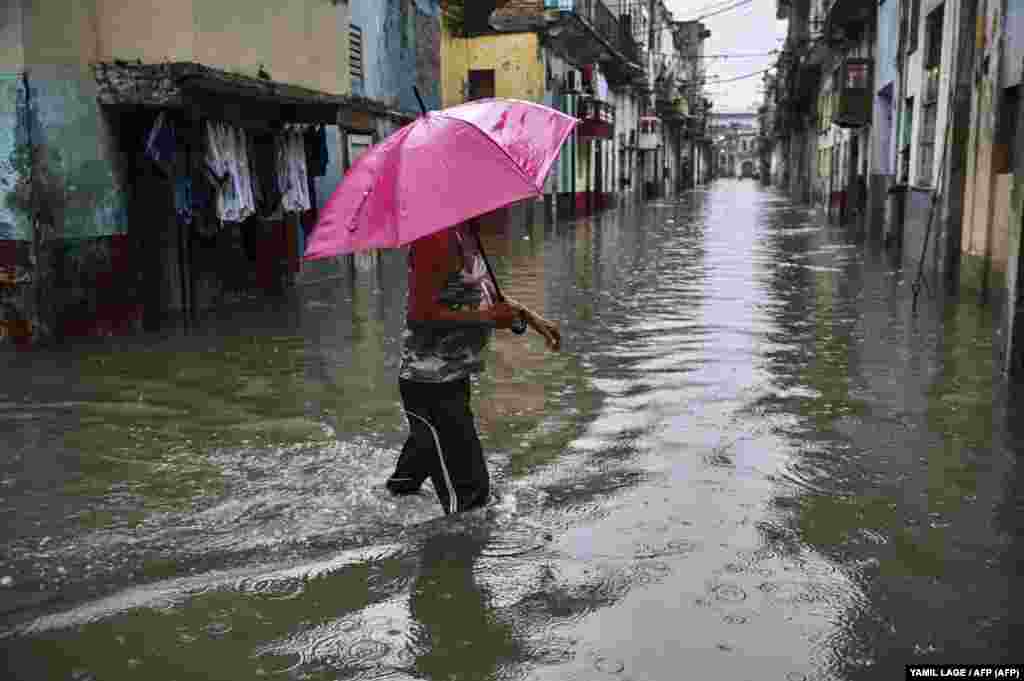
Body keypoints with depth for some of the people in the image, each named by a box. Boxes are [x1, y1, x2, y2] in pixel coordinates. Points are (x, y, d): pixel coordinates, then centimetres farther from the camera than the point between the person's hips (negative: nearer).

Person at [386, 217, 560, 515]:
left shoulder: (466, 232, 7)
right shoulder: (439, 237, -23)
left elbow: (483, 290, 19)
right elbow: (421, 312, -27)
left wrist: (531, 317, 12)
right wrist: (487, 317, -24)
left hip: (453, 375, 11)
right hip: (432, 385, -11)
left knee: (429, 440, 36)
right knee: (467, 490, -10)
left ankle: (400, 484, 61)